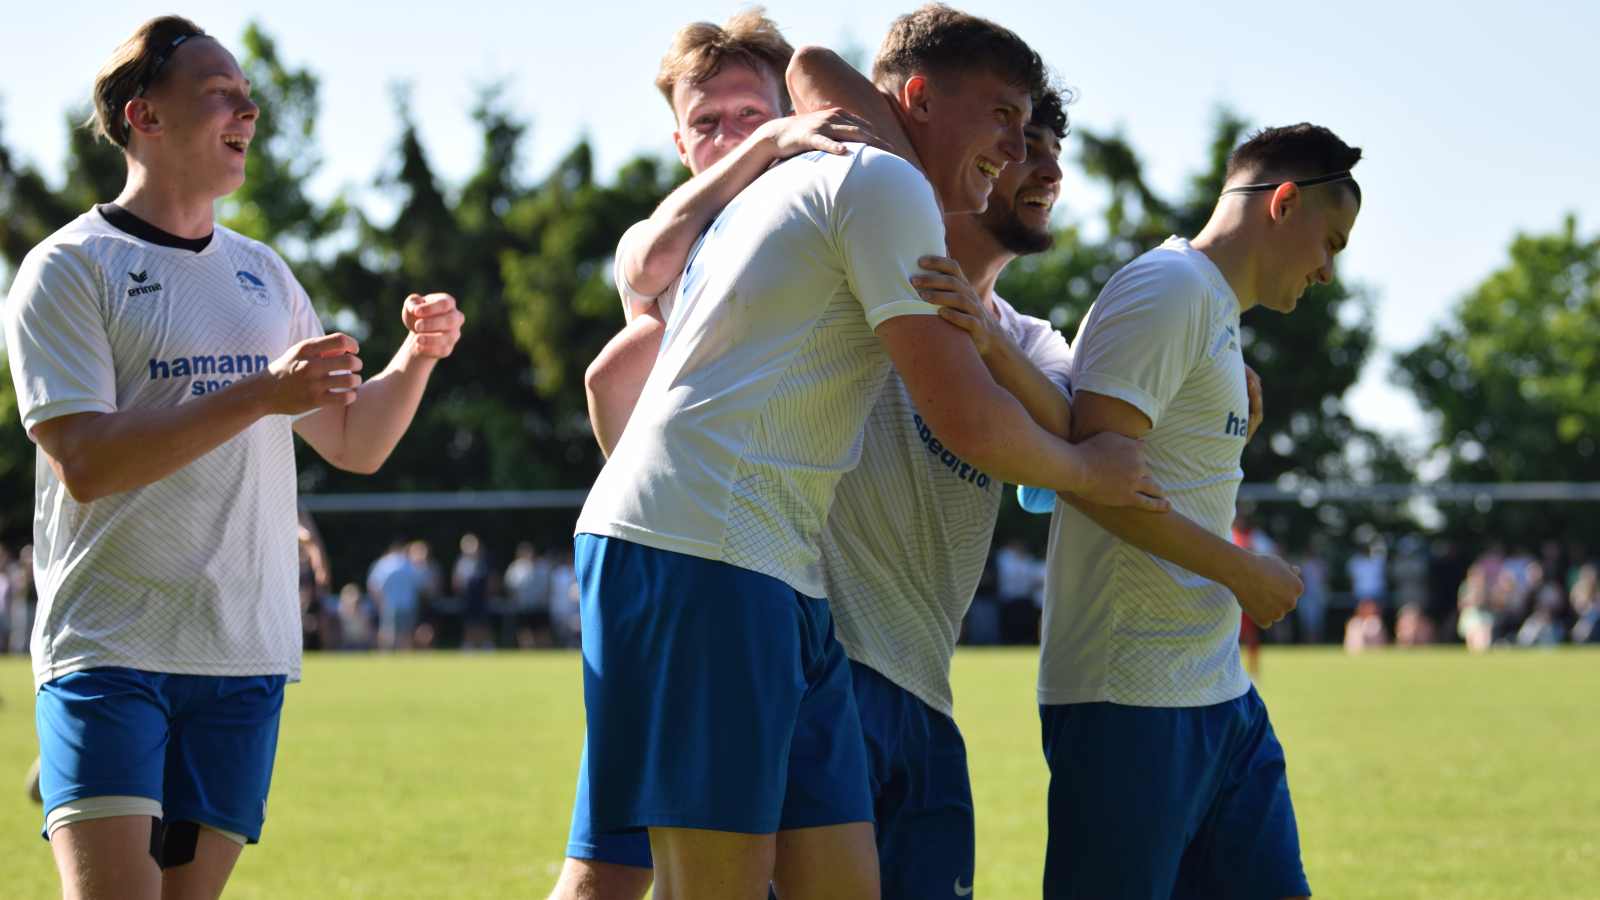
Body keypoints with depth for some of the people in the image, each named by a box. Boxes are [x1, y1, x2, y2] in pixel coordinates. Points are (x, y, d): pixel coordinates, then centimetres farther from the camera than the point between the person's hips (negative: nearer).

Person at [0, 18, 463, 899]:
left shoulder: (261, 273, 17)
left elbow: (354, 444, 21)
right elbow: (83, 463, -15)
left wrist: (416, 358, 1)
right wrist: (261, 394, -20)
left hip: (246, 656, 6)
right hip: (108, 650, -6)